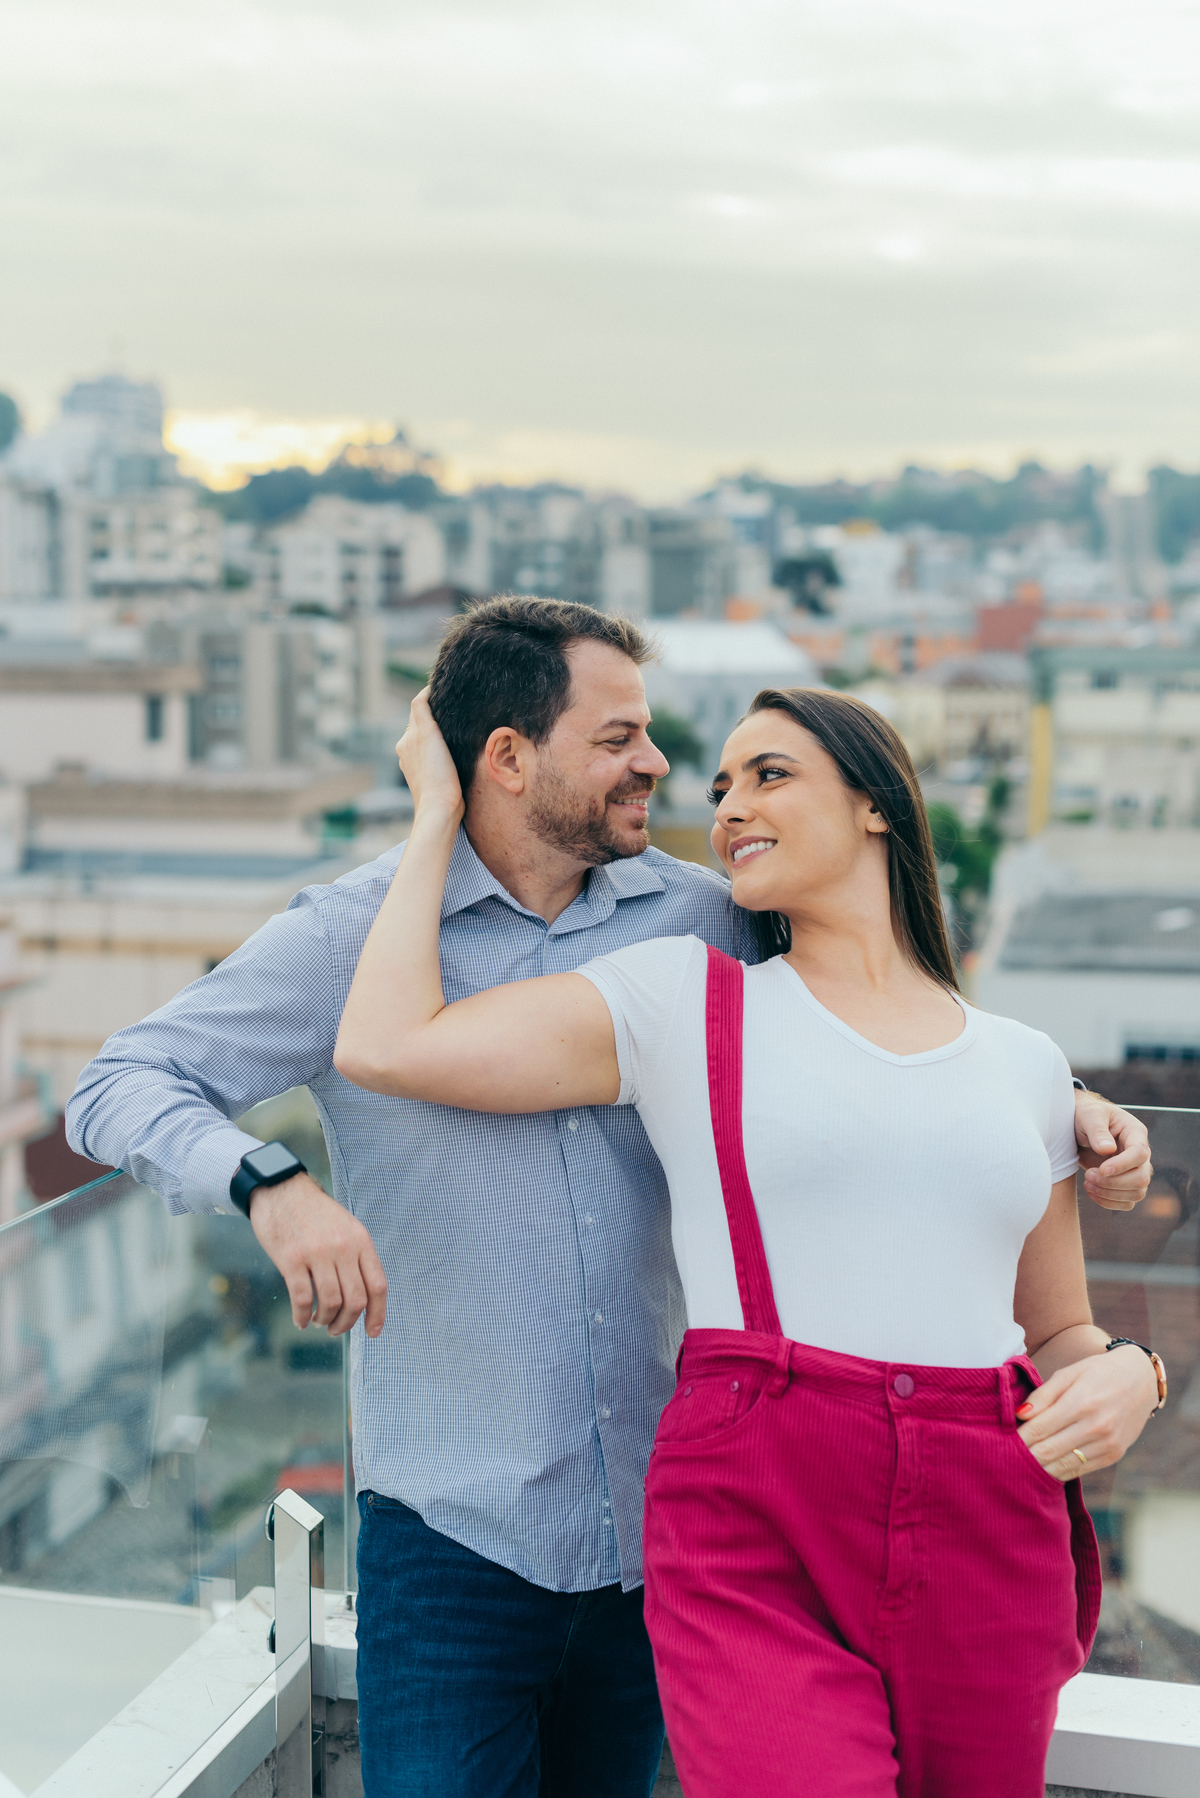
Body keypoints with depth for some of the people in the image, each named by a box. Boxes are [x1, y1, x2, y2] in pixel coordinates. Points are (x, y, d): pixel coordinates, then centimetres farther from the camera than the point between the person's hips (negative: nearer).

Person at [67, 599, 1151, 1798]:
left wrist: (1060, 1099, 0)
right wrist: (271, 1186, -27)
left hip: (656, 1523, 4)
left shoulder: (693, 917, 4)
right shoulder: (355, 933, -5)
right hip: (455, 1531, -3)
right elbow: (117, 1090, -8)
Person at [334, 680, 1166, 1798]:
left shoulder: (1023, 1064, 15)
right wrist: (438, 815, 8)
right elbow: (384, 1045, -3)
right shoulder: (683, 1000, 6)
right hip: (756, 1547, -3)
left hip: (988, 1555, 4)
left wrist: (1128, 1373, -3)